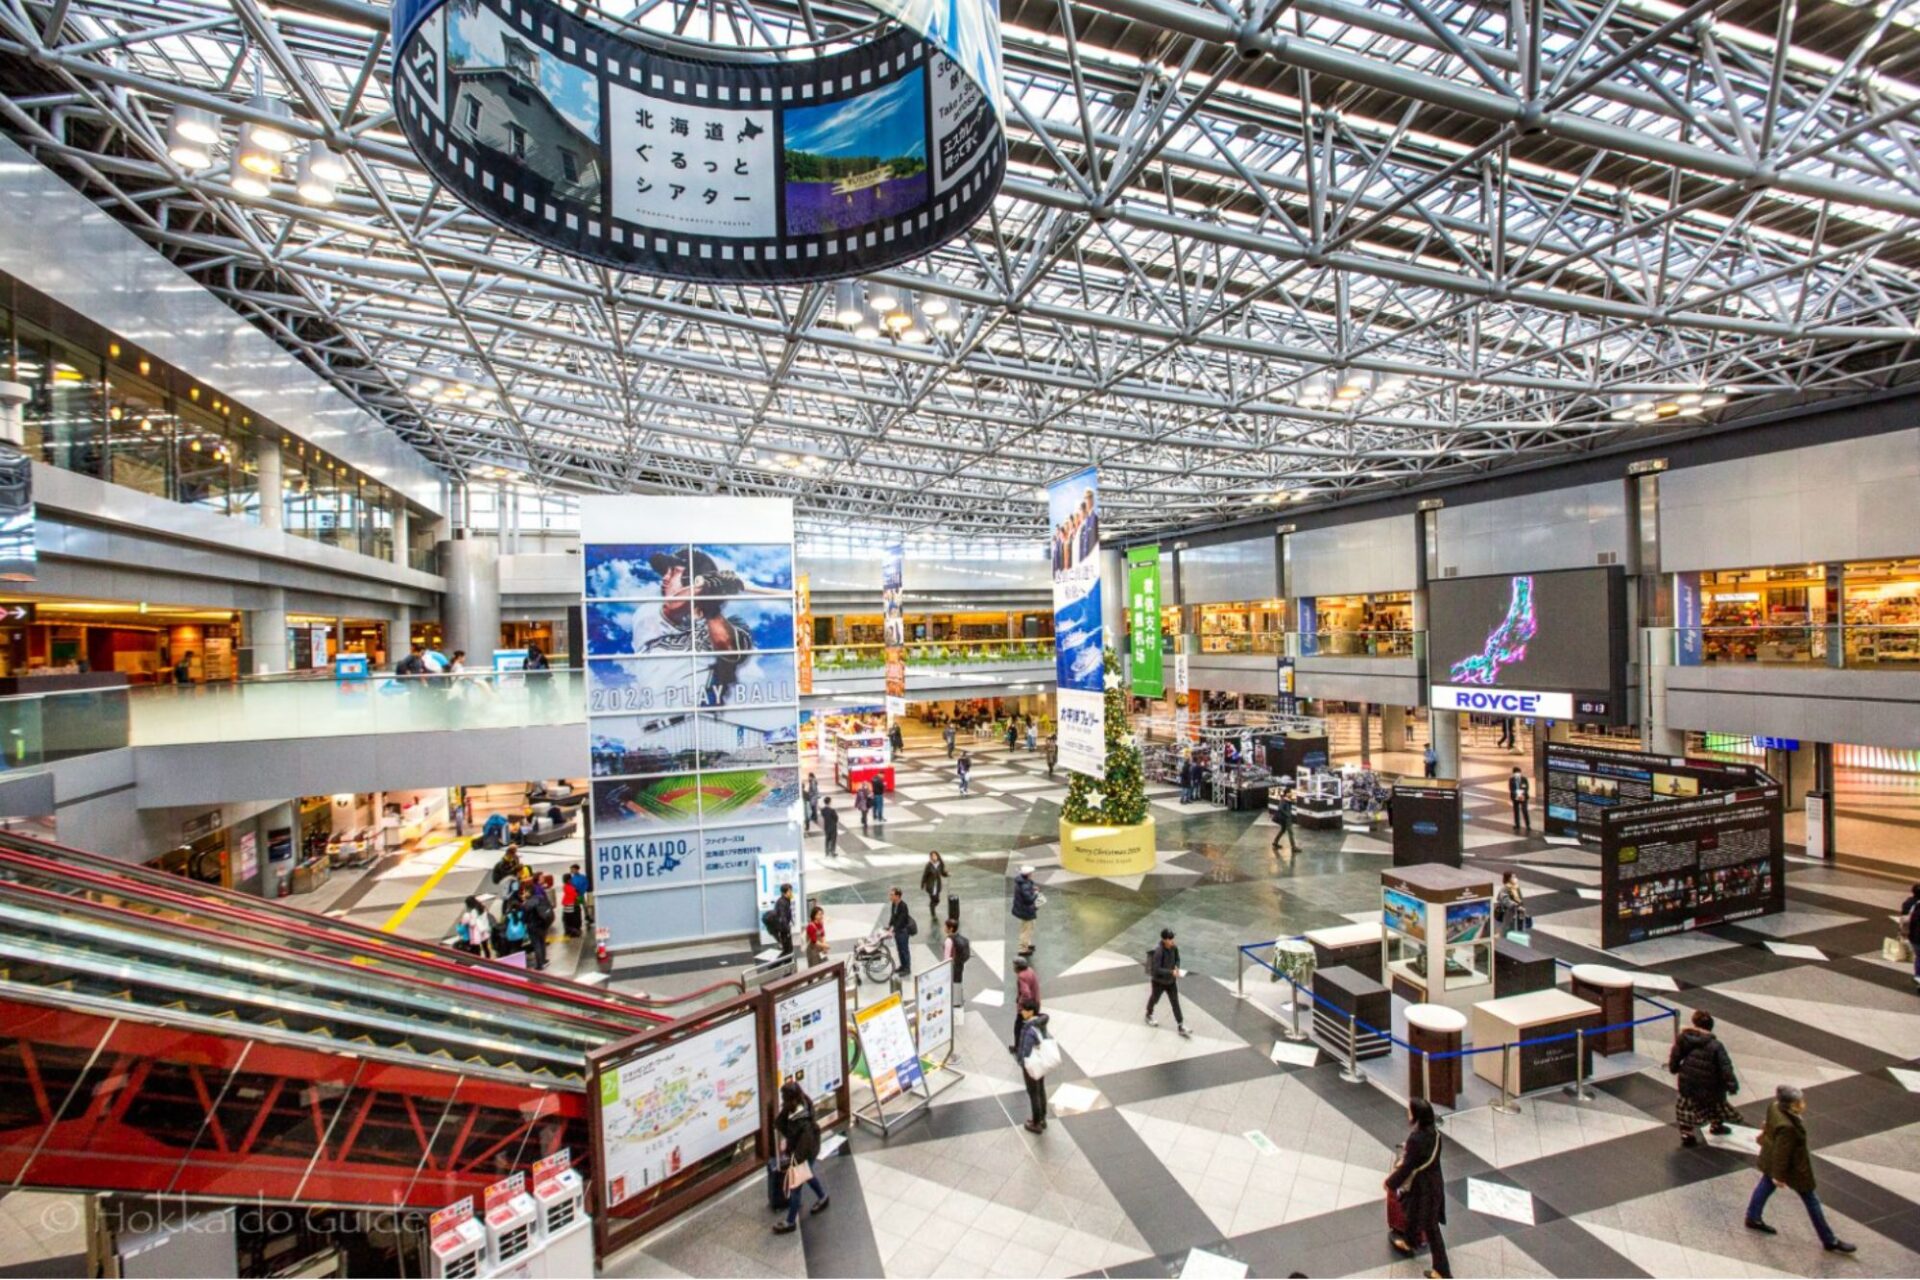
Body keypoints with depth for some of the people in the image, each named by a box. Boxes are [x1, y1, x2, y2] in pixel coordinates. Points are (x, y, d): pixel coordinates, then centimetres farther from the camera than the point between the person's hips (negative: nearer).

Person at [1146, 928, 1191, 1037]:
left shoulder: (1174, 948, -13)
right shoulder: (1158, 952, -32)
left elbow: (1177, 959, 7)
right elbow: (1156, 969, -33)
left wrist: (1177, 967, -13)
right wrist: (1171, 972, -34)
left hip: (1171, 981, 4)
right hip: (1159, 982, -4)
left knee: (1175, 1003, 5)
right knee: (1154, 999, 20)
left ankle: (1181, 1027, 13)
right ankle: (1149, 1015, 48)